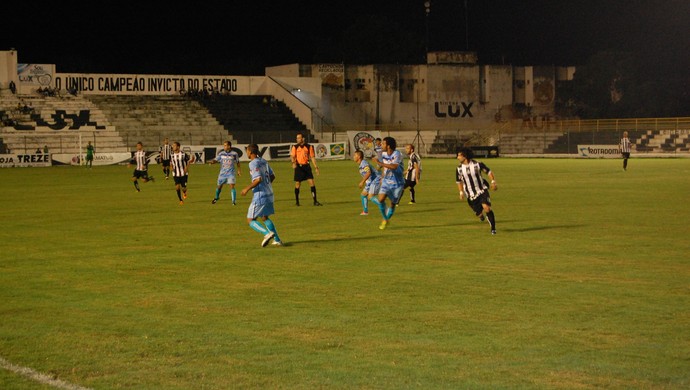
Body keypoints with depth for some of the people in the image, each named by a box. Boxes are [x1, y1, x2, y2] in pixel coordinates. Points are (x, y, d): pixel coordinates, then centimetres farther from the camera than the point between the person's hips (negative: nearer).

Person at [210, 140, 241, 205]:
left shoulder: (234, 154, -6)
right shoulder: (221, 154, -4)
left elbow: (237, 162, 9)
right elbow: (216, 160, -7)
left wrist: (239, 170, 12)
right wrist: (212, 161, -29)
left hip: (230, 173, -2)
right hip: (222, 173, 2)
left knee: (232, 186, -16)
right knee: (219, 186, 14)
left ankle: (234, 201, -8)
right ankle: (216, 197, 41)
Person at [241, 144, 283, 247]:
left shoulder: (253, 164, -15)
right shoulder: (264, 161, 11)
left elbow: (258, 179, -25)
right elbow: (272, 176, 16)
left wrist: (247, 188, -15)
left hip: (260, 197, -9)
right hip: (269, 194, 9)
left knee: (250, 220, 0)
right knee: (265, 218, 24)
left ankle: (267, 233, -21)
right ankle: (277, 240, 18)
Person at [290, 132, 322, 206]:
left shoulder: (309, 147, 4)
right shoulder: (295, 147, 3)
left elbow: (312, 157, 7)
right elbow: (292, 156, -5)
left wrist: (316, 167, 0)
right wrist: (293, 163, -26)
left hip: (306, 166, 1)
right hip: (298, 166, -1)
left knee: (311, 182, -7)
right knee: (297, 184, 1)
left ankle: (315, 201, -4)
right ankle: (297, 201, 16)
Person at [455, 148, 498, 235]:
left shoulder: (477, 164, -9)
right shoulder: (459, 169, -1)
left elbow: (488, 171, 3)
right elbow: (458, 181, 14)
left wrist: (493, 182, -10)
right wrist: (461, 192, 2)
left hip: (482, 191, -3)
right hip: (471, 195, 3)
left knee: (487, 208, -24)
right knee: (479, 213, 1)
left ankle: (493, 228, -10)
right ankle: (481, 215, 41)